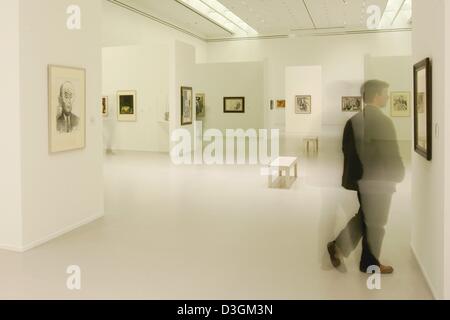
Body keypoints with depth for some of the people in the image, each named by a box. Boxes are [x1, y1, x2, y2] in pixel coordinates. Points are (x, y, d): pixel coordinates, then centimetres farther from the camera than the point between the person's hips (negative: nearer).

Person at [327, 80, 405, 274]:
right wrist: (398, 174, 0)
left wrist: (351, 175, 15)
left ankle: (338, 246, 20)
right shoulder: (383, 121, -18)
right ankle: (370, 263, 22)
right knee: (376, 223, 8)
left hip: (361, 177, 7)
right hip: (379, 179, -7)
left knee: (365, 218, 23)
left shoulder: (354, 120, 4)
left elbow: (347, 150, 7)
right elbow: (391, 152, -16)